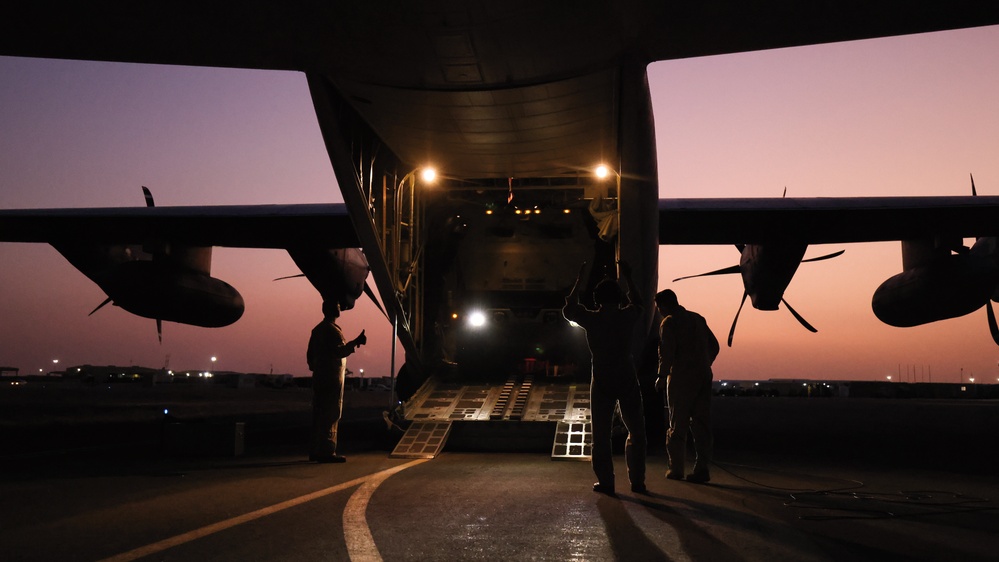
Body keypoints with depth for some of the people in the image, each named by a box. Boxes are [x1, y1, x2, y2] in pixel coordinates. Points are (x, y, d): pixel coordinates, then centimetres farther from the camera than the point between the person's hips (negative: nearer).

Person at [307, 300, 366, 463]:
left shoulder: (317, 329, 15)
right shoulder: (332, 330, -13)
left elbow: (310, 353, 18)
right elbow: (339, 351, -24)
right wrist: (355, 343, -27)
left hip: (319, 376, 9)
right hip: (332, 377, -9)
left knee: (319, 414, 10)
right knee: (331, 415, -7)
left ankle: (316, 451, 13)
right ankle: (327, 451, -8)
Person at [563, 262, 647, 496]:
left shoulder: (591, 319, -4)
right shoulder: (628, 316, -1)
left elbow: (569, 310, 14)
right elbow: (636, 303, 23)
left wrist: (579, 281, 18)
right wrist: (628, 278, 30)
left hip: (602, 381, -1)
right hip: (627, 380, 1)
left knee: (601, 434, 6)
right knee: (636, 432, 12)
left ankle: (605, 482, 4)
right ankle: (637, 481, 9)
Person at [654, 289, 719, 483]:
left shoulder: (669, 323, -5)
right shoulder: (698, 318, 15)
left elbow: (667, 351, -16)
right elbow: (714, 346, 17)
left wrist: (662, 376, -7)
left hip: (681, 379, -5)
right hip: (704, 377, 5)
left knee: (678, 425, 3)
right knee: (702, 423, 6)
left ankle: (676, 469, 5)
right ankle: (702, 468, 3)